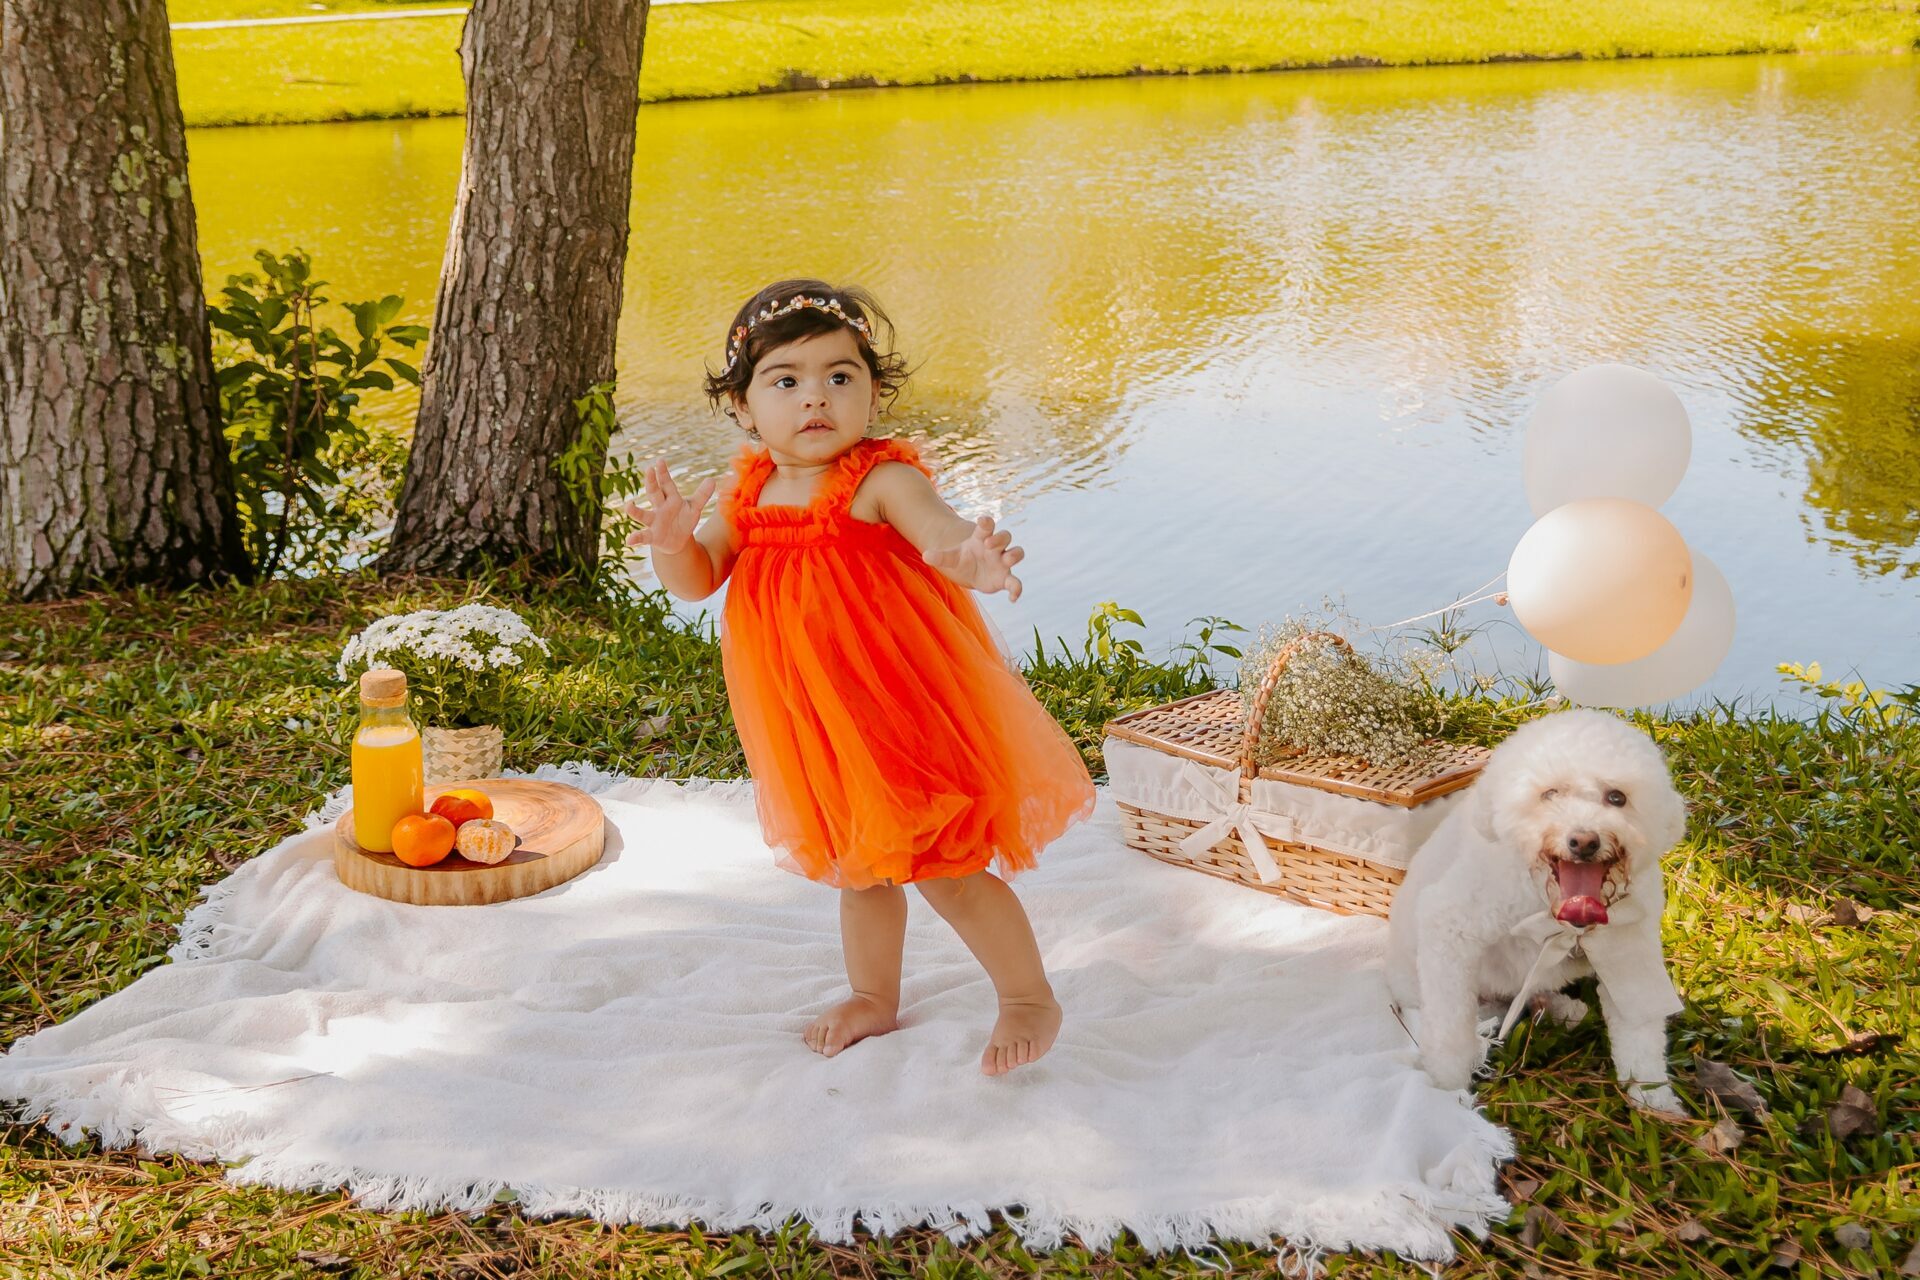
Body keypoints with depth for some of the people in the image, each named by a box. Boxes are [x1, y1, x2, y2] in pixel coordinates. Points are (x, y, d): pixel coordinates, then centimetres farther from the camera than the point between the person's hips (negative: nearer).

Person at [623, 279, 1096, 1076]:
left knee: (945, 870, -1)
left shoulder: (882, 480, -19)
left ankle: (1031, 999, 21)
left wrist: (975, 561, -60)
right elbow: (697, 582, -2)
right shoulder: (748, 496, -1)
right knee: (859, 867, 23)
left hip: (908, 711, -6)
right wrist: (674, 542, -25)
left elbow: (941, 531, -36)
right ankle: (873, 997, 45)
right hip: (821, 725, 6)